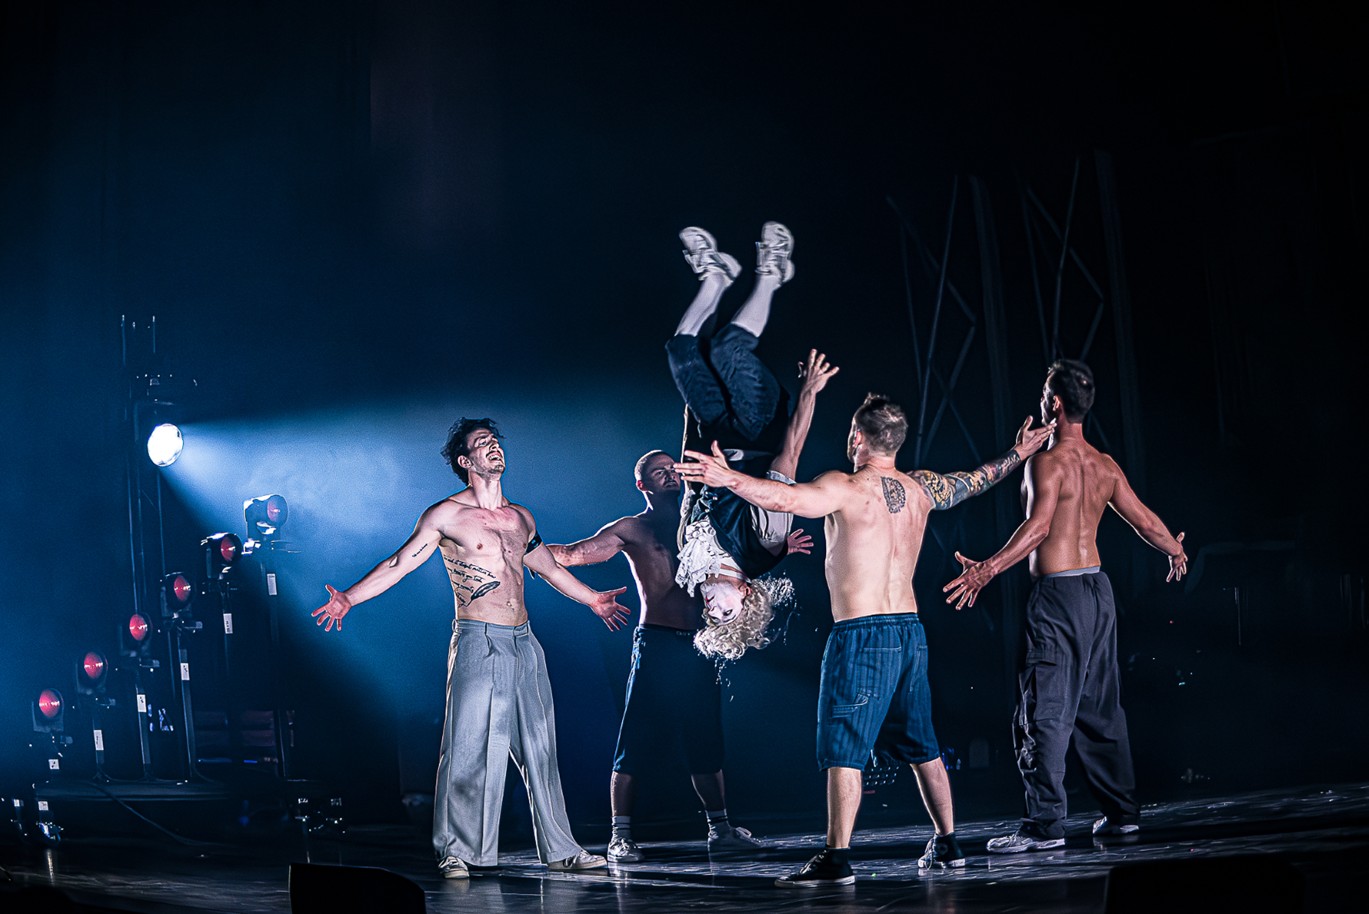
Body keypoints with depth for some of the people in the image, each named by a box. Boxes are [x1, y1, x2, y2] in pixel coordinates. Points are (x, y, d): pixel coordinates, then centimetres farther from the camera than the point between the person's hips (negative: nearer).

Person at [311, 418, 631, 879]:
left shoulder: (521, 518, 14)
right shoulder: (446, 516, -2)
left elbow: (548, 566, 30)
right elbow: (399, 564, -5)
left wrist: (592, 599, 41)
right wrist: (348, 598, -17)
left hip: (524, 642, 5)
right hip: (478, 643, -5)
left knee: (540, 746, 8)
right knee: (470, 747, -7)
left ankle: (560, 849, 15)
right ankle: (457, 851, 2)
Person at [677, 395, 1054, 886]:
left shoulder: (845, 488, -11)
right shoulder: (921, 488, 9)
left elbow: (786, 497, -29)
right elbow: (975, 480, 27)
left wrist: (729, 477, -37)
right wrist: (1018, 453, 44)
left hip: (860, 634, -7)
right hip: (910, 630, 7)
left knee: (843, 749, -5)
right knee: (921, 746, 17)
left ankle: (837, 858, -8)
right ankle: (947, 844, 25)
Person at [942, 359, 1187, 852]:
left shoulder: (1047, 462, -12)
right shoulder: (1105, 465, 10)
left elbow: (1038, 526, -25)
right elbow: (1144, 520, 15)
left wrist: (988, 569, -31)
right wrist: (1175, 550, 34)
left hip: (1057, 593, -8)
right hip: (1098, 589, 8)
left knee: (1044, 713, -5)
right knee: (1100, 708, 16)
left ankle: (1045, 824, -6)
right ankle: (1121, 811, 22)